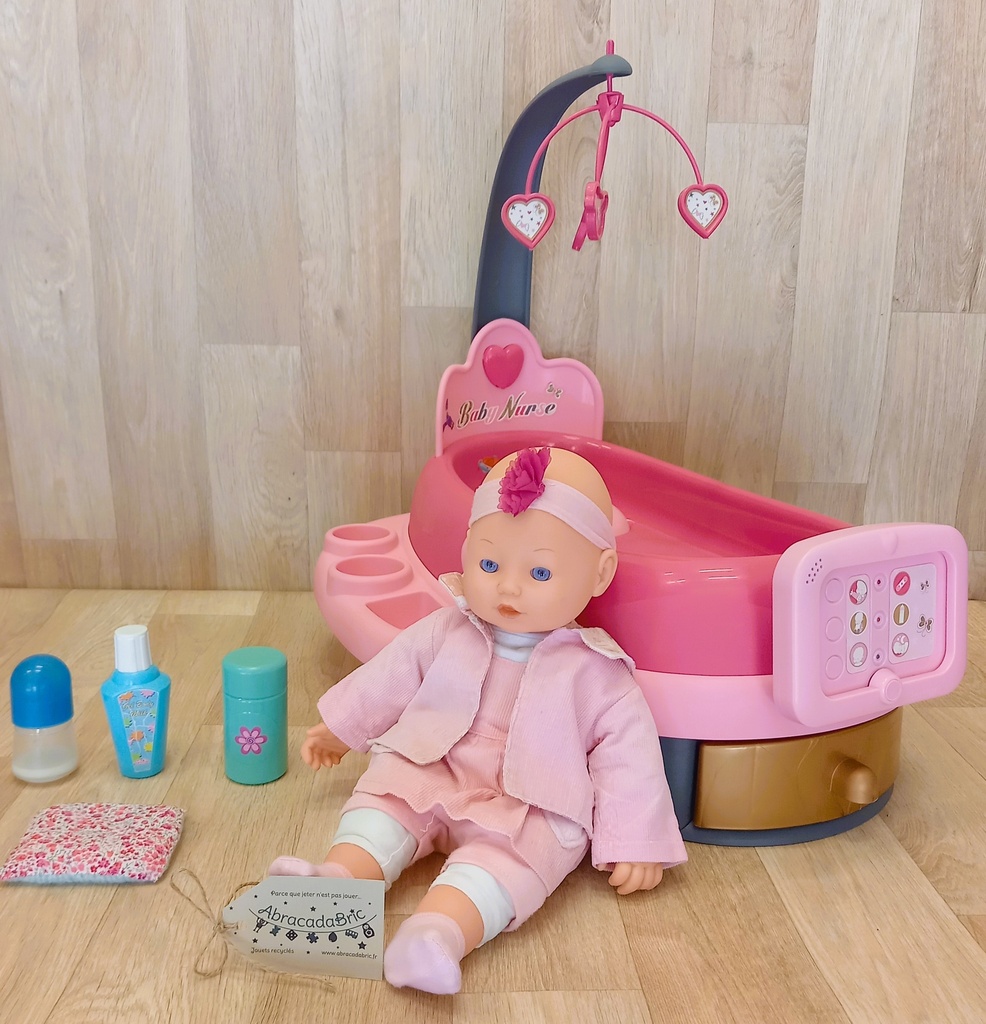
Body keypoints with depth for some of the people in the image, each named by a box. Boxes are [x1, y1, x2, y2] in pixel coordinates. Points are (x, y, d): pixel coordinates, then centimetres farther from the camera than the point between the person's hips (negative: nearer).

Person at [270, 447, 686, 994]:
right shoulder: (446, 633, 2)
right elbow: (391, 675, 16)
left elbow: (627, 754, -2)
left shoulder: (595, 672, -7)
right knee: (385, 791, -20)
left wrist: (634, 842, -5)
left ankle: (439, 931, -55)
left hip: (534, 810, -4)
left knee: (509, 852, -32)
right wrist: (339, 729, 26)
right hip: (432, 777, 5)